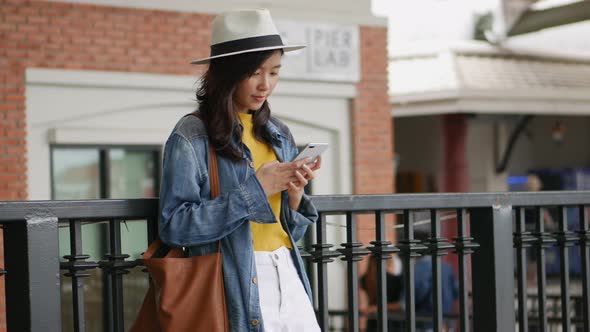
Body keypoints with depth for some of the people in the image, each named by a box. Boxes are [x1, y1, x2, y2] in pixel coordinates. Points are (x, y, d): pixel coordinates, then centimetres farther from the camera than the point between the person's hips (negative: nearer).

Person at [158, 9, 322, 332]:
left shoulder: (278, 135, 11)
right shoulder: (191, 136, -8)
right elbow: (173, 226, -16)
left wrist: (294, 195, -6)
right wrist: (253, 190, -17)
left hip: (288, 279, 5)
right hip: (236, 288, -5)